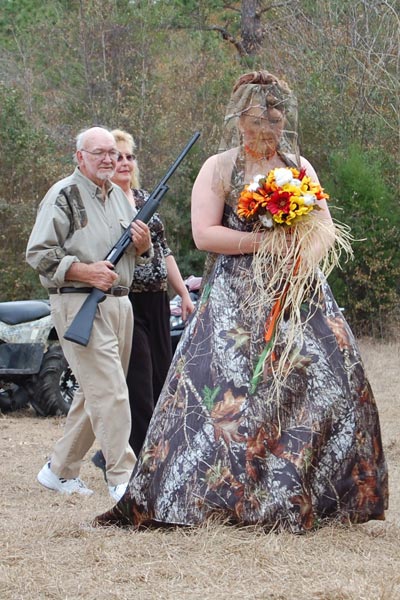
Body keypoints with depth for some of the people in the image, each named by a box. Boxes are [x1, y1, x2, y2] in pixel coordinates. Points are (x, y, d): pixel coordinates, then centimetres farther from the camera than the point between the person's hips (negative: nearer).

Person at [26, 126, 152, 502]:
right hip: (80, 305, -8)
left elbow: (140, 256, 26)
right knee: (110, 393, -14)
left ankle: (60, 470, 23)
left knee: (94, 393, 12)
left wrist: (142, 243, 2)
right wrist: (85, 271, -19)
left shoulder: (119, 196, 19)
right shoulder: (63, 196, -5)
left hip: (118, 302, 8)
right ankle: (122, 478, -12)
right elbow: (38, 253, -10)